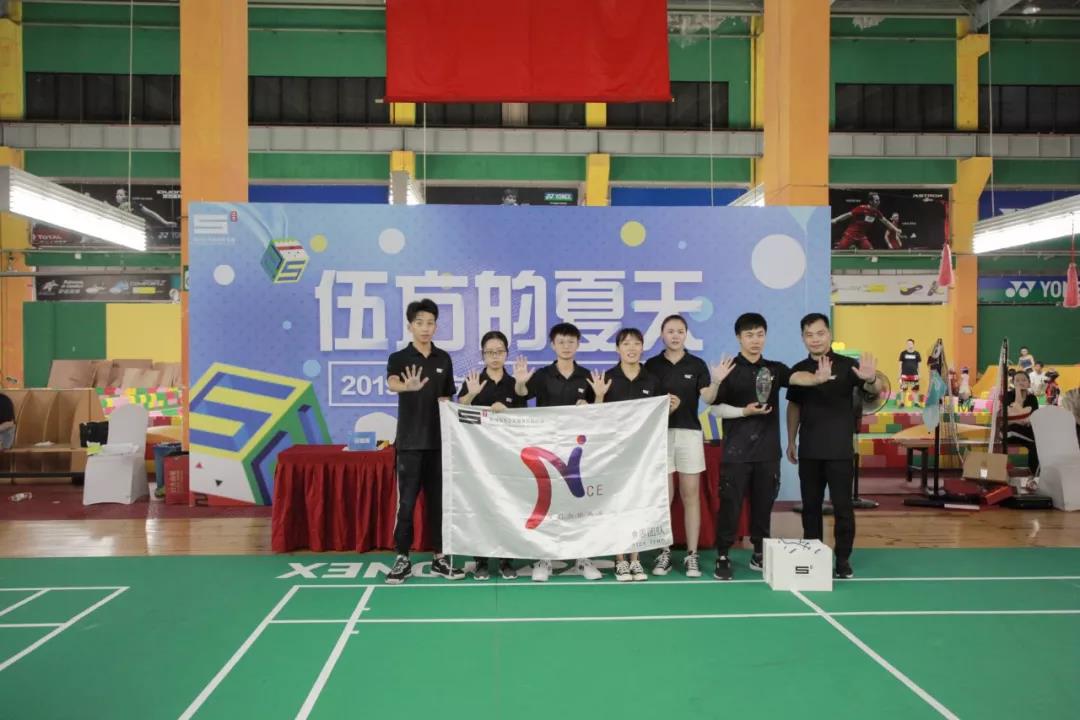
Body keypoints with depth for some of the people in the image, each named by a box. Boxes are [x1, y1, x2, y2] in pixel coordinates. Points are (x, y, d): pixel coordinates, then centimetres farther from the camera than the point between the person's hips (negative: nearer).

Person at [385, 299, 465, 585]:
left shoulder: (444, 359, 8)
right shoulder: (399, 358, -5)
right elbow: (392, 384, -27)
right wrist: (408, 386, -50)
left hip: (439, 441, 3)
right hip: (410, 441, -3)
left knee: (439, 500, 8)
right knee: (406, 501, -1)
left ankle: (439, 558, 17)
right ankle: (402, 559, 10)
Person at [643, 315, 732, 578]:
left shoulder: (697, 364, 3)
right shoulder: (651, 365, 4)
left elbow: (708, 399, -8)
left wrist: (716, 381, -25)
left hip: (689, 433, 0)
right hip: (660, 434, 0)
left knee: (690, 495, 3)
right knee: (664, 496, 3)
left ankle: (692, 555, 8)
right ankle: (664, 552, 12)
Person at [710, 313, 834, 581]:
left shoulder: (775, 368, 7)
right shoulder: (729, 369, -1)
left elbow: (797, 377, -13)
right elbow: (714, 407, -3)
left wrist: (818, 378, -35)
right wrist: (744, 411, -17)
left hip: (768, 451, 3)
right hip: (736, 452, -3)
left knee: (763, 505, 11)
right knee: (730, 505, 0)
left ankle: (760, 554, 24)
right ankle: (723, 557, 9)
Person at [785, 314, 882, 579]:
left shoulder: (847, 365, -6)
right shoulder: (798, 370, 6)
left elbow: (876, 391, -17)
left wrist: (871, 380, -41)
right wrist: (791, 441, 14)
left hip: (840, 450, -4)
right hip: (809, 450, 4)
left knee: (842, 506, 1)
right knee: (810, 505, 11)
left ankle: (843, 560, 11)